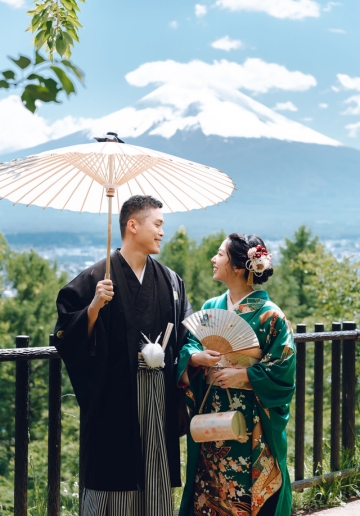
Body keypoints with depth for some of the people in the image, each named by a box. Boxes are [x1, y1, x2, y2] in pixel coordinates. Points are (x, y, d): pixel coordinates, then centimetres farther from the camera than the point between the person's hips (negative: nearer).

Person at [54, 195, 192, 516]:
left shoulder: (170, 281, 10)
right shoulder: (97, 279, -6)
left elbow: (186, 334, 16)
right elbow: (67, 336, -10)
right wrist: (94, 306, -24)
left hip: (158, 395, 5)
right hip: (114, 396, -5)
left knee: (156, 478, 9)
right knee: (114, 477, 1)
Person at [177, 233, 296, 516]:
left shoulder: (269, 315, -9)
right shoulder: (210, 308, 8)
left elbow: (283, 369, -12)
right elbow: (188, 346, 6)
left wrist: (244, 376, -18)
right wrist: (196, 357, -15)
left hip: (251, 421, -5)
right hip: (210, 418, 5)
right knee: (210, 491, 10)